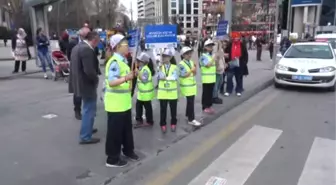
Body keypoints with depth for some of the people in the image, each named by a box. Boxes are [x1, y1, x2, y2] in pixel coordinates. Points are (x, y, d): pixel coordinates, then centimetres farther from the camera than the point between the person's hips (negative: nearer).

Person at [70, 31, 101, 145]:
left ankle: (87, 129, 41)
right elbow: (89, 71, -29)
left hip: (79, 83, 10)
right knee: (89, 110, 2)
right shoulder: (87, 50, -23)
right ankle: (85, 137, 12)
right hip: (87, 84, -10)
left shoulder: (77, 47, 9)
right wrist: (96, 79, -11)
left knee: (88, 109, 25)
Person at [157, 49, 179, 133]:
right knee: (163, 109, 6)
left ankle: (173, 123, 27)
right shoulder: (160, 67, 4)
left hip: (172, 92, 0)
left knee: (173, 109, 10)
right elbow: (160, 77, -13)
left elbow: (175, 78, -14)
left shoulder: (174, 67, 1)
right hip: (162, 92, 0)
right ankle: (163, 124, 21)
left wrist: (165, 78, -15)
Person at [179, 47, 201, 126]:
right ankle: (191, 119, 1)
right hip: (186, 86, -7)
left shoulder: (191, 62, 7)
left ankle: (188, 115, 33)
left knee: (190, 101, 16)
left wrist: (195, 68, -11)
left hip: (192, 85, 8)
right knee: (191, 102, -6)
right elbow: (184, 75, -19)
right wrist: (191, 70, -21)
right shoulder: (181, 64, -15)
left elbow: (194, 74, 7)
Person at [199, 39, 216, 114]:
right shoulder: (203, 56, -11)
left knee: (210, 92, 14)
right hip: (206, 78, -7)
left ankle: (209, 106, 25)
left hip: (212, 78, 7)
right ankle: (205, 107, 12)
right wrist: (214, 58, -24)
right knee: (205, 93, 2)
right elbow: (208, 65, -24)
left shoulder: (213, 55, 10)